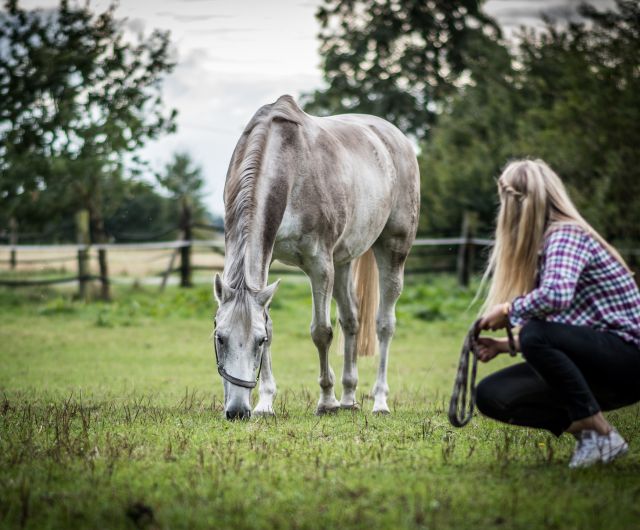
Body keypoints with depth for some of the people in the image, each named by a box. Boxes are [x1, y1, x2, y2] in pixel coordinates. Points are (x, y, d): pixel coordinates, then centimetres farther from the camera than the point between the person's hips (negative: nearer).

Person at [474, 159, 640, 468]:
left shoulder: (566, 235, -15)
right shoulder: (545, 246, 14)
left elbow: (556, 296, -35)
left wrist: (509, 310, -18)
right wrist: (504, 346, 7)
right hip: (595, 360, 9)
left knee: (536, 335, -34)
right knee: (490, 395, -3)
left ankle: (601, 434, -19)